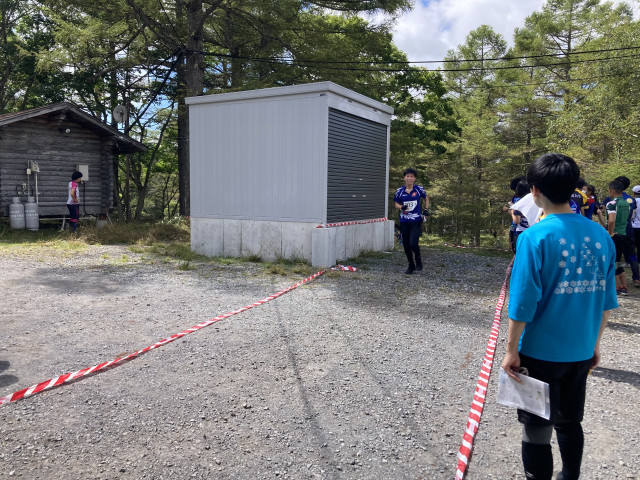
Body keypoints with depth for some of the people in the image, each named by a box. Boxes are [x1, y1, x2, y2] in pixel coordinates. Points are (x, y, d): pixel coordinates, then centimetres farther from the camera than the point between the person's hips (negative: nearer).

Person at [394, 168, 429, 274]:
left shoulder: (419, 189, -2)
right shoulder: (399, 191, 1)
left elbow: (426, 199, 16)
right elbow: (396, 204, 11)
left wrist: (426, 209, 3)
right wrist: (401, 207, -10)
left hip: (416, 221, -3)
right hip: (404, 221, 3)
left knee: (413, 243, -15)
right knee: (406, 245, 8)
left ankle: (418, 259, 17)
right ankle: (411, 266, 27)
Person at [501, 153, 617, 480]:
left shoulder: (535, 237, -19)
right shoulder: (600, 235, -2)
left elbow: (523, 302, -18)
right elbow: (605, 300, 6)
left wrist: (511, 350, -7)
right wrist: (594, 343, 17)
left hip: (540, 353, -5)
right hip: (581, 352, 5)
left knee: (536, 430, 11)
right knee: (570, 423, 23)